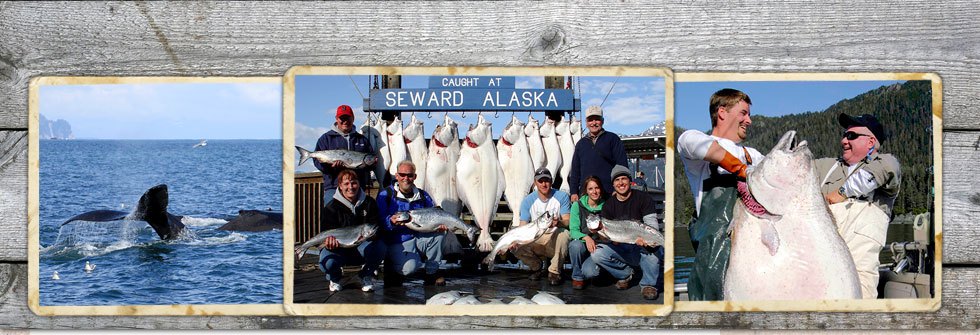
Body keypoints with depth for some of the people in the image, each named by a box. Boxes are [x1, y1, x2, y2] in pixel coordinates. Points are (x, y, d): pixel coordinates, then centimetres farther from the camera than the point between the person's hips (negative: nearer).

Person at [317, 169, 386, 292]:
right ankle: (334, 277, 10)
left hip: (361, 248, 1)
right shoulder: (331, 207, -7)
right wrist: (330, 240, -38)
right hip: (339, 249, -1)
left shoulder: (369, 203, 0)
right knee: (326, 263, -33)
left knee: (379, 247, -31)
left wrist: (372, 233, -30)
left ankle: (366, 275, 1)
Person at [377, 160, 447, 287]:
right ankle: (391, 270, 7)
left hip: (420, 237, 5)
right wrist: (391, 222, -34)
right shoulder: (386, 195, -4)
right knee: (409, 267, -31)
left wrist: (440, 224, -13)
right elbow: (380, 221, -11)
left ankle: (432, 273, -5)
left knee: (439, 233, -22)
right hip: (398, 242, -5)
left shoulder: (422, 195, 11)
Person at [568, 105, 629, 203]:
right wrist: (574, 192, 10)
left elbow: (622, 165, 0)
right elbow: (575, 170, 20)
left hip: (609, 193, -3)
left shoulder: (612, 139, 6)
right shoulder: (581, 144, 19)